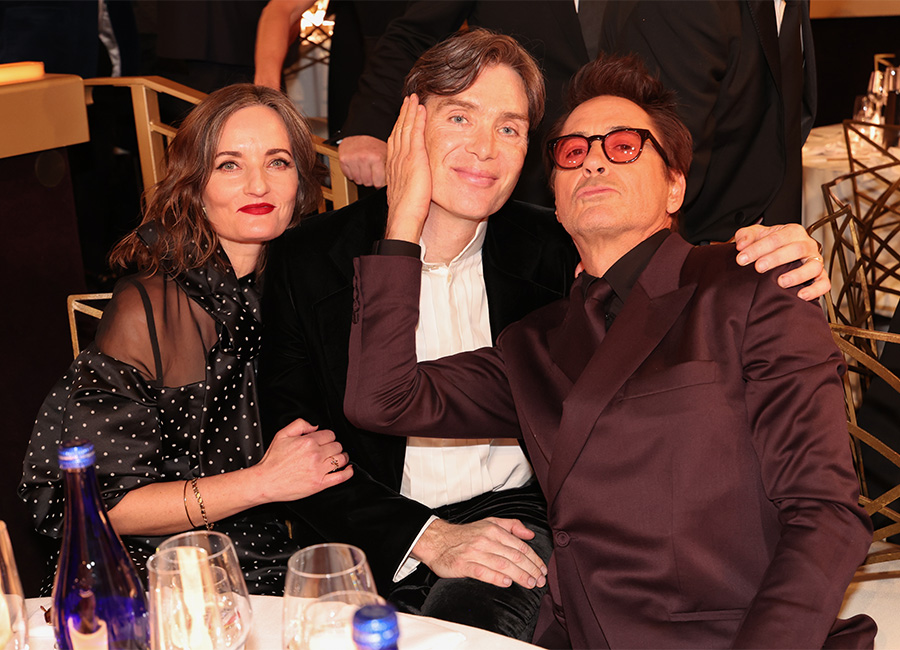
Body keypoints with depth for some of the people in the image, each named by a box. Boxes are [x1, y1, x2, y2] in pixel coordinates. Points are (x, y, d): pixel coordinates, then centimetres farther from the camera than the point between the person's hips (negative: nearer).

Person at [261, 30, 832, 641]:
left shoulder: (550, 251, 4)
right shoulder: (307, 259, 0)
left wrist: (769, 259, -20)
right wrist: (426, 537, -13)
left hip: (515, 515, 0)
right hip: (374, 539, 1)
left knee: (464, 615, -31)